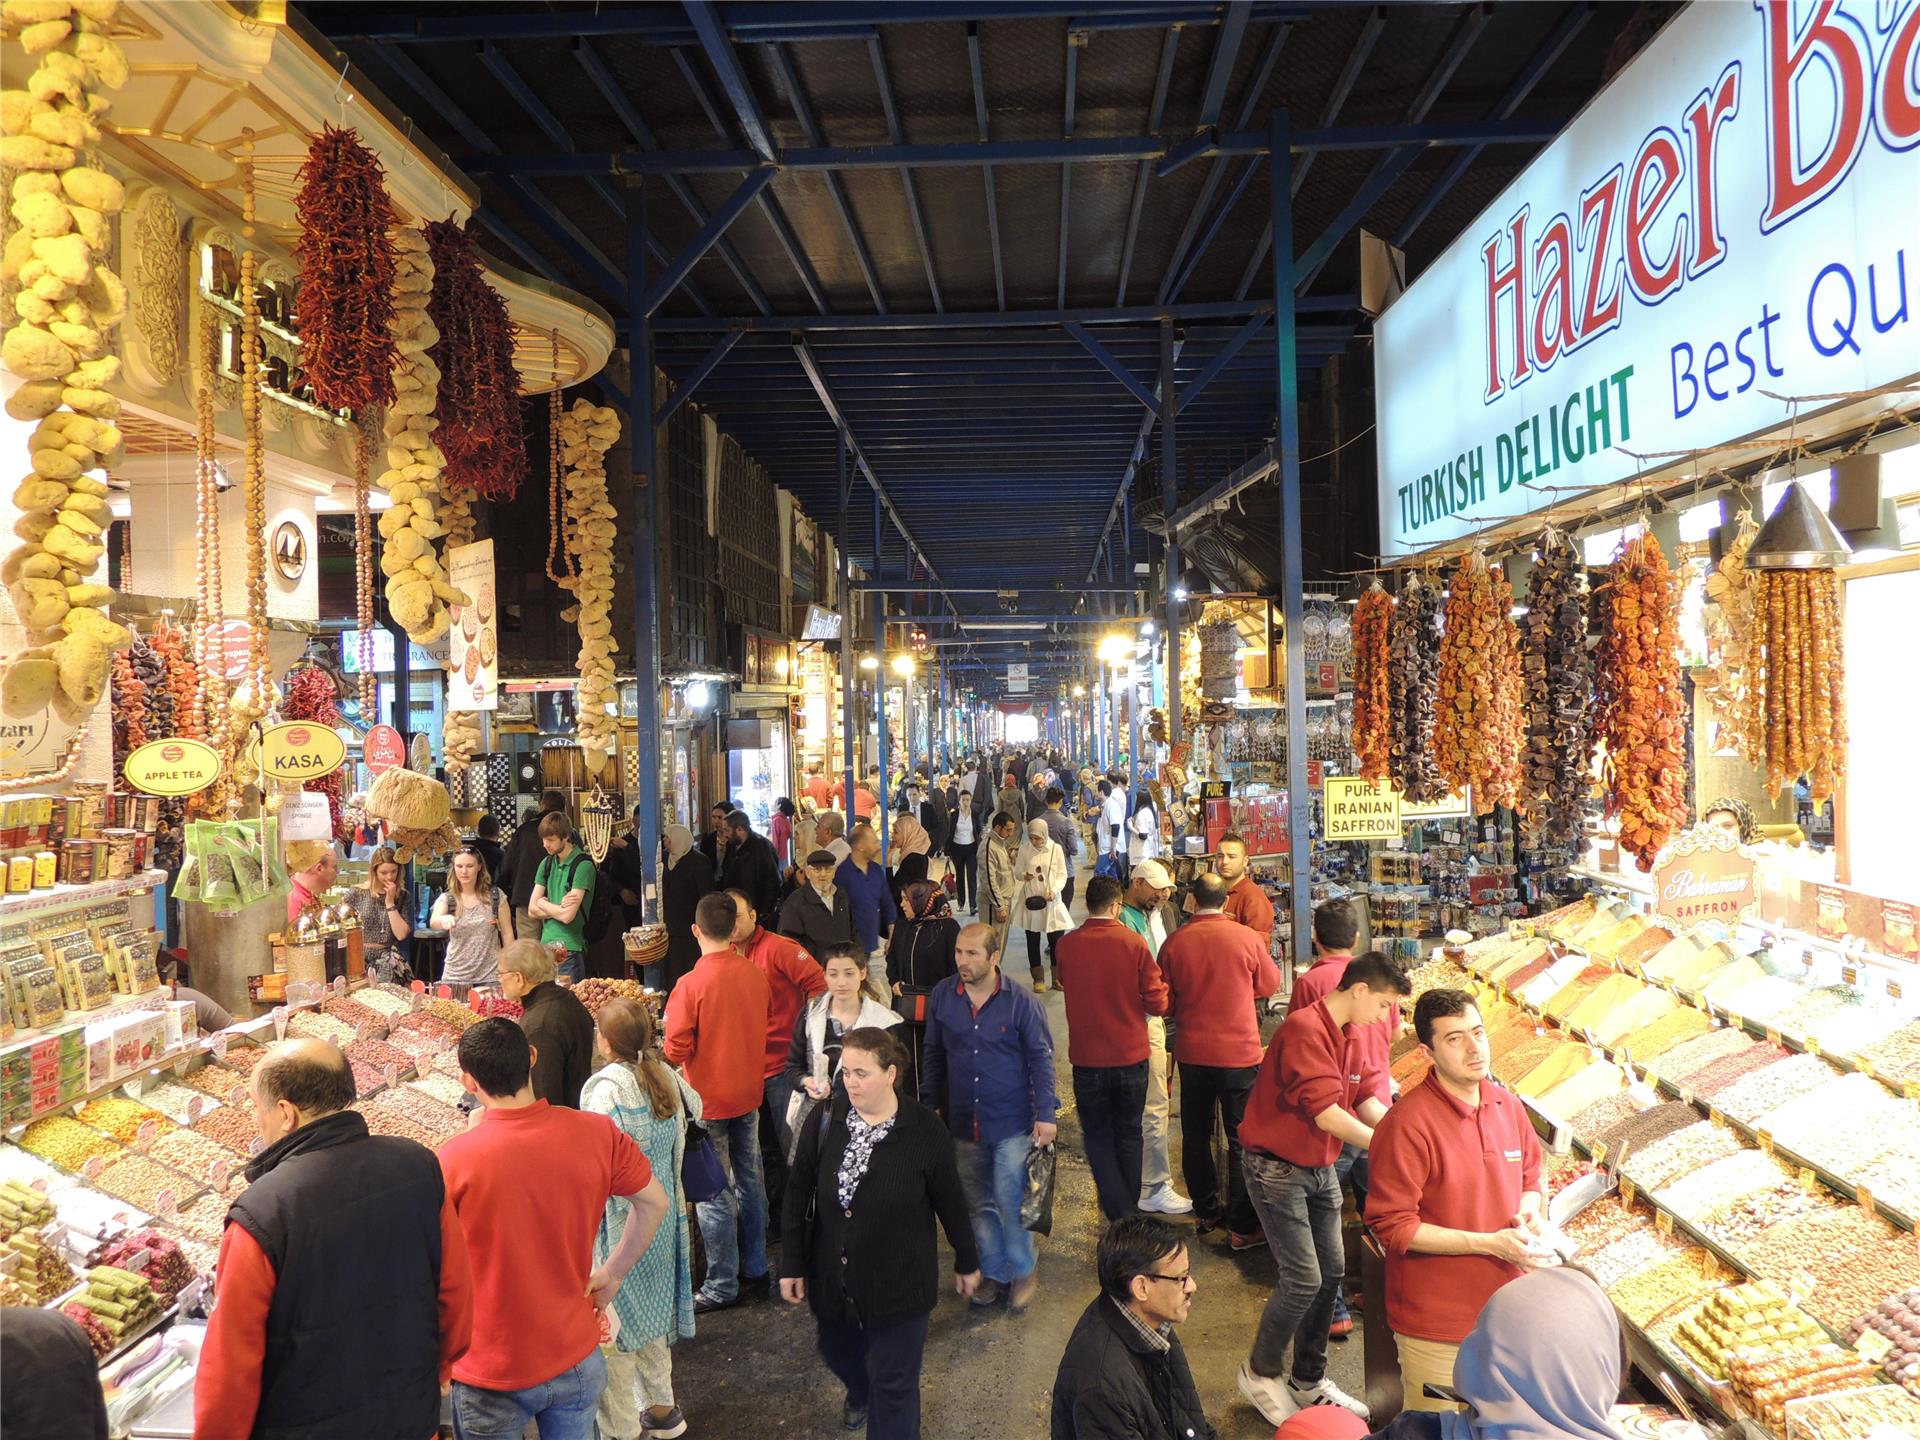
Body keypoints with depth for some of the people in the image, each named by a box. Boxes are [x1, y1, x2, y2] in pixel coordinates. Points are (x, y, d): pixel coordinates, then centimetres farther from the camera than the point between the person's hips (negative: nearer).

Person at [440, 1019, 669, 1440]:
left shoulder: (453, 1161, -22)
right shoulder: (597, 1133, -14)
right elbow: (655, 1203, 0)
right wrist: (612, 1273, 11)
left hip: (491, 1375, -2)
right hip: (577, 1360, 2)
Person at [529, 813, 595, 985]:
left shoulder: (583, 865, -11)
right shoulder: (547, 863, 11)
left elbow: (568, 916, -16)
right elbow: (532, 910, 8)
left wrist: (543, 903, 1)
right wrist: (558, 908, -8)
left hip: (570, 950, -6)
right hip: (546, 945, 6)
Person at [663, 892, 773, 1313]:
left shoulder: (690, 985, -22)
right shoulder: (756, 976, -6)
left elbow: (676, 1050, -17)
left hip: (708, 1100, -6)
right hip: (749, 1092, 6)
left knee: (713, 1192, 5)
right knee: (750, 1179, 17)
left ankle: (722, 1286, 14)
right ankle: (755, 1270, 29)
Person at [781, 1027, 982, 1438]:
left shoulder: (925, 1130, -16)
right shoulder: (825, 1122, -10)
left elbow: (951, 1202, -5)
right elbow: (798, 1196, -2)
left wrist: (967, 1262, 5)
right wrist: (792, 1265, 0)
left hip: (899, 1282, -4)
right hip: (832, 1277, 4)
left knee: (894, 1386, 4)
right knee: (837, 1350, 26)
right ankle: (860, 1392, 59)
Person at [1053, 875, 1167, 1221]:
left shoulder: (1067, 945, -9)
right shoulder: (1134, 943, -13)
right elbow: (1157, 1002, -11)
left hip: (1087, 1059, 0)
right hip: (1131, 1057, 0)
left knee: (1098, 1136, 14)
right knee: (1129, 1134, 19)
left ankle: (1121, 1216, 4)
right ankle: (1131, 1210, 31)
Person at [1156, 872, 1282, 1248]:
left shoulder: (1174, 942, -9)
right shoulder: (1247, 938, -12)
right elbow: (1269, 985, 5)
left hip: (1192, 1053, 2)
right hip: (1240, 1053, -2)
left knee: (1196, 1136, 17)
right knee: (1242, 1140, 7)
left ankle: (1206, 1211, 30)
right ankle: (1242, 1226, 11)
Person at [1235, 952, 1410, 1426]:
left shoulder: (1347, 1035, 8)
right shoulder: (1305, 1030, -24)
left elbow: (1366, 1099, 6)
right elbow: (1326, 1114, -27)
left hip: (1320, 1168, 9)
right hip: (1278, 1169, -9)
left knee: (1331, 1271, 11)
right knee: (1303, 1279, -7)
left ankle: (1308, 1380, 27)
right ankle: (1261, 1372, 15)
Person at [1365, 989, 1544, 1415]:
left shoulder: (1508, 1106, 1)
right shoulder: (1409, 1124, -22)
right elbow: (1393, 1226, -20)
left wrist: (1530, 1212, -7)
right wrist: (1488, 1243, -21)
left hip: (1505, 1310, 6)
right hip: (1436, 1323, -6)